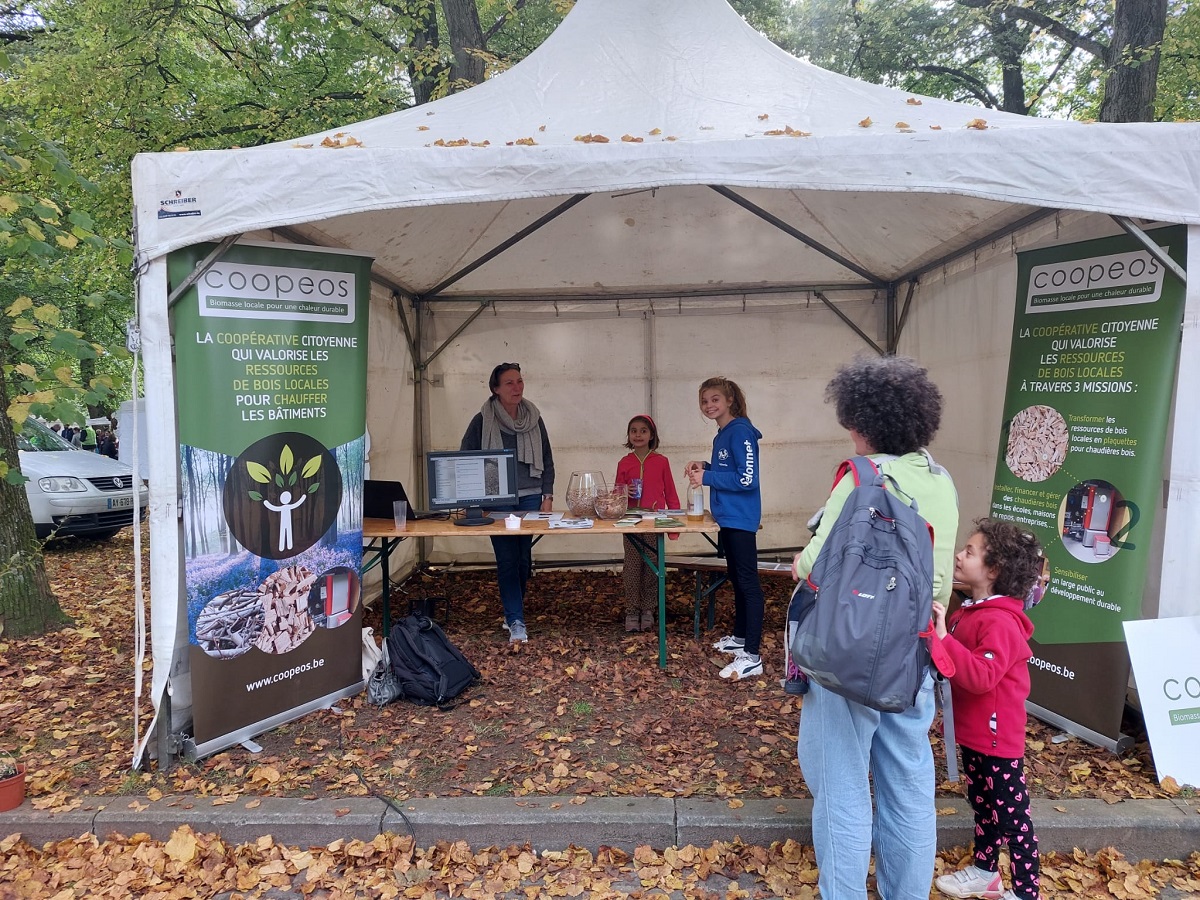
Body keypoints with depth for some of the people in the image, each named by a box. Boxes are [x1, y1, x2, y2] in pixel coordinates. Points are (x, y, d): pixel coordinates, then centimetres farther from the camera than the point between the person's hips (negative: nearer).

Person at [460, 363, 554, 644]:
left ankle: (511, 611, 27)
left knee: (524, 558, 7)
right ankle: (516, 621, 2)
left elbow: (547, 460, 12)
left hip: (529, 497, 3)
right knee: (507, 559, -4)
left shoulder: (533, 418, 8)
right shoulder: (483, 420, 0)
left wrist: (547, 496, 4)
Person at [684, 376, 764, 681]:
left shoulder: (740, 431, -16)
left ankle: (752, 657, -2)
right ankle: (740, 636, 34)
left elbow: (747, 478, -22)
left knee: (748, 583, -6)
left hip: (740, 520, -10)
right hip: (727, 518, 10)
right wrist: (705, 466, 5)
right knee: (737, 580, 20)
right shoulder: (722, 434, 12)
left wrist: (706, 478, -18)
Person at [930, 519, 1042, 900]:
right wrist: (937, 633, 6)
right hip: (972, 733, 10)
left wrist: (943, 639, -38)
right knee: (982, 804, 23)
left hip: (997, 738, -10)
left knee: (1012, 815, 5)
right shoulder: (968, 612, 6)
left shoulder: (1000, 622, -24)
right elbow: (959, 665, 19)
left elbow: (983, 676, -34)